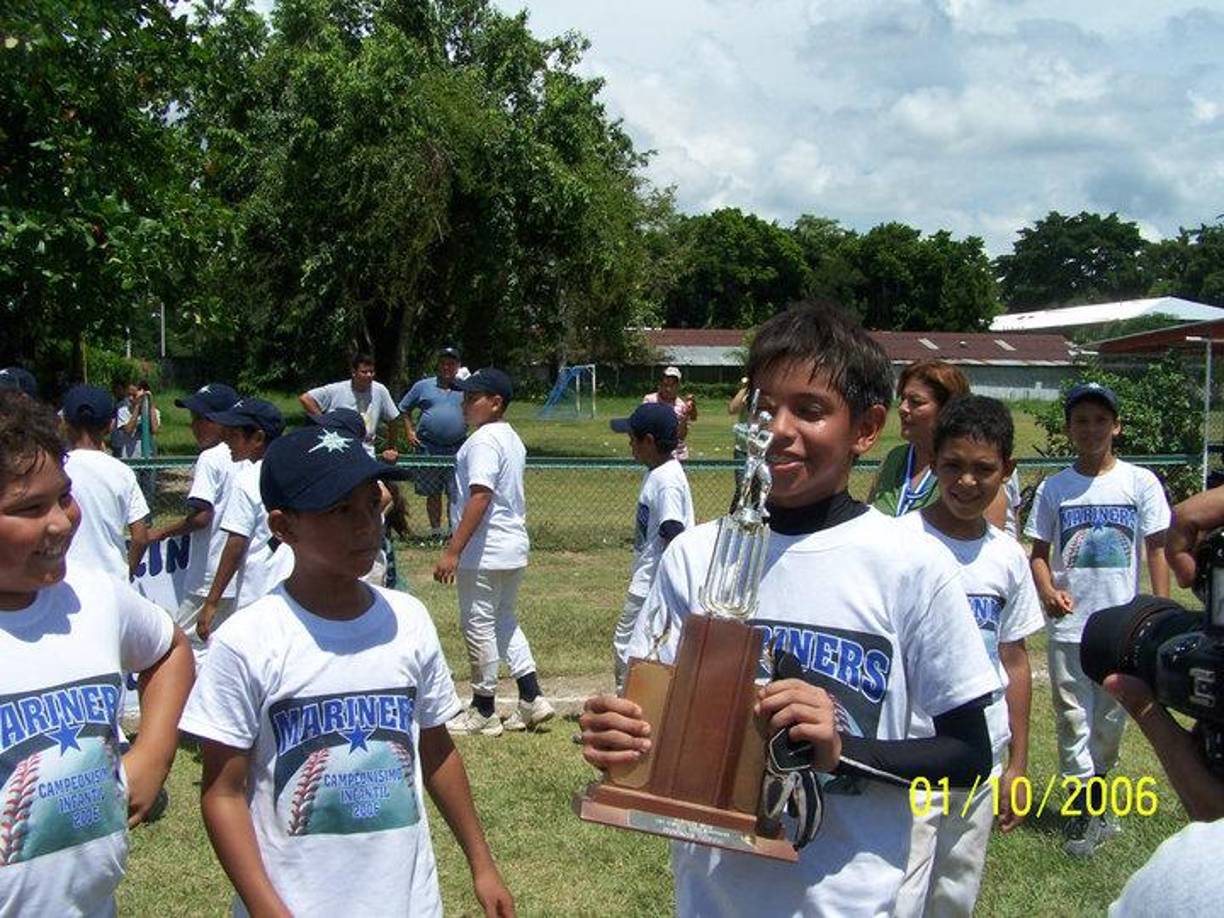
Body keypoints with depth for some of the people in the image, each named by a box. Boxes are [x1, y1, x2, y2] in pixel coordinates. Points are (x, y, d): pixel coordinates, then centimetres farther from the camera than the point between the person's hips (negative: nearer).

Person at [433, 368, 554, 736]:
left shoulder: (483, 440, -18)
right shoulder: (512, 439, 13)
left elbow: (480, 498, -26)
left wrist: (453, 551, -26)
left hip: (484, 553, -10)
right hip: (514, 549, 10)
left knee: (478, 626, 1)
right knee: (503, 620, 20)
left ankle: (483, 712, 11)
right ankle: (532, 699, 16)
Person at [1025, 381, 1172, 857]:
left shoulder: (1140, 483, 1)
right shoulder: (1054, 488, 3)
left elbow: (1157, 550, 2)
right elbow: (1039, 552, 7)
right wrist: (1048, 593, -13)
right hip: (1068, 625, 0)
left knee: (1111, 719, 9)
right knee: (1073, 718, 1)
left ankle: (1093, 797, 26)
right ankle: (1089, 810, 9)